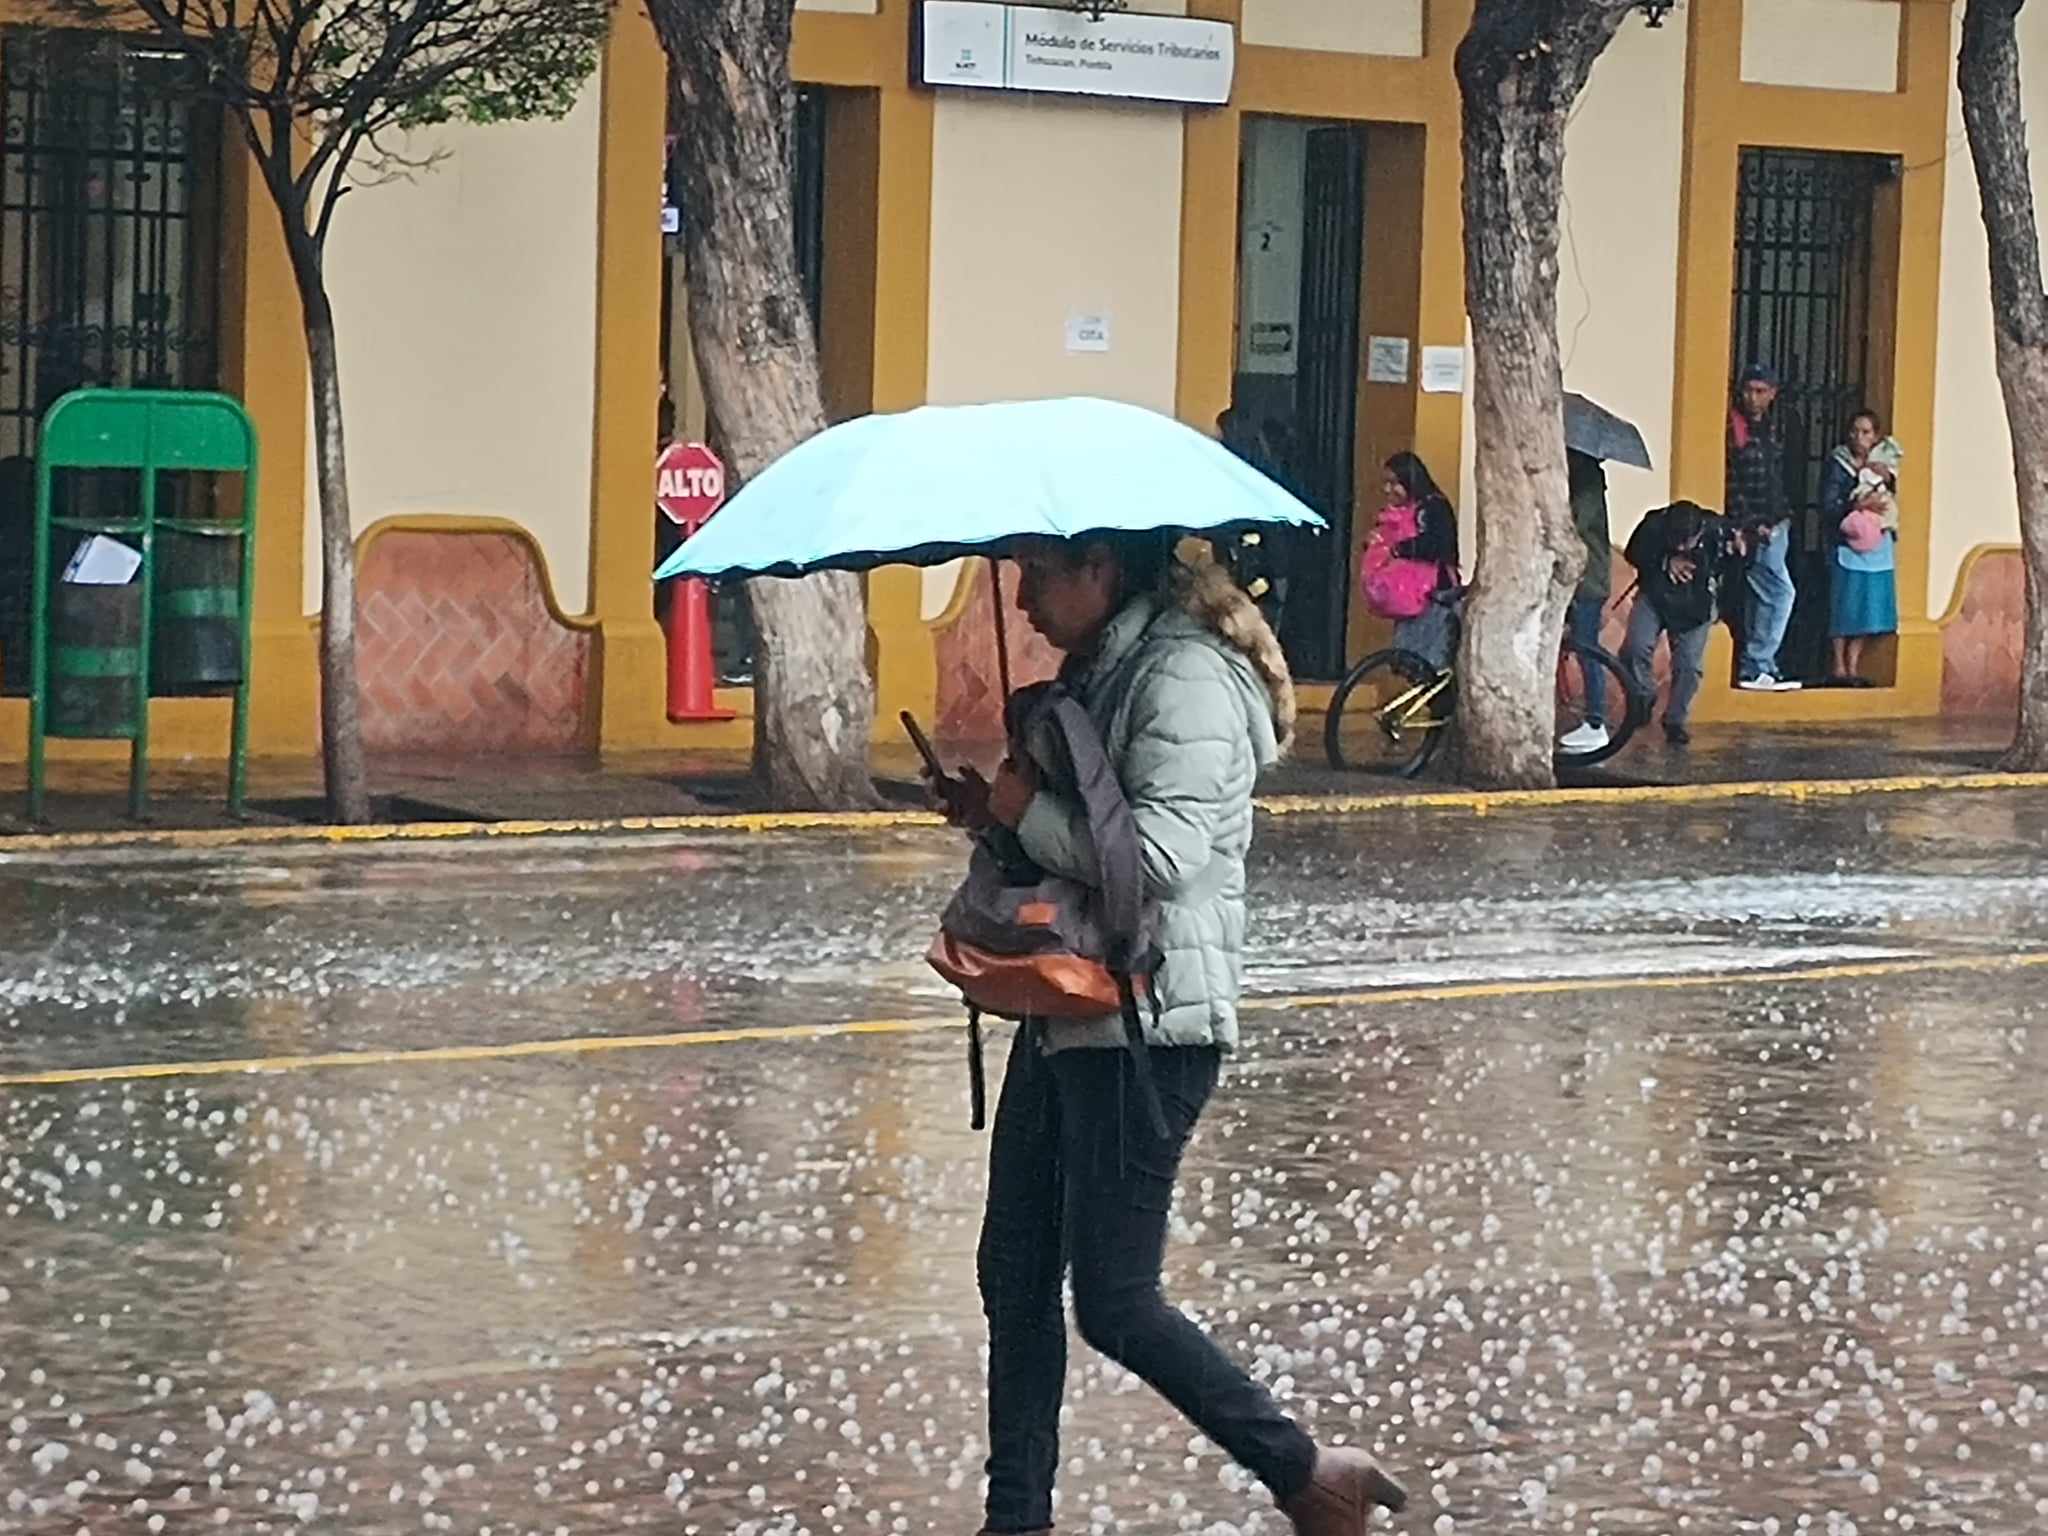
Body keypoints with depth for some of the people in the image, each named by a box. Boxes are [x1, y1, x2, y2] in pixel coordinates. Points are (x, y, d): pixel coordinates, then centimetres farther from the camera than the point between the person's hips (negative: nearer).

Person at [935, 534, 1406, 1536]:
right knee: (1015, 1277, 12)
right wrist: (994, 806, 6)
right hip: (1069, 1010, 10)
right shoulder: (1099, 672, 15)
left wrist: (1026, 813, -15)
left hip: (1147, 1028, -10)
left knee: (1114, 1302, -6)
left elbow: (1160, 852, -27)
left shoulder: (1184, 680, -16)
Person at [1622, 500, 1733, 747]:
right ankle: (1642, 697, 10)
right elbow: (1633, 554, -7)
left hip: (1696, 604, 0)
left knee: (1689, 664, -4)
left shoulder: (1716, 531, -26)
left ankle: (1676, 721, 16)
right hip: (1655, 595, 0)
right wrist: (1665, 563, -21)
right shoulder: (1653, 525, -26)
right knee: (1635, 647, -18)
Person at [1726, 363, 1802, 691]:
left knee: (1762, 597, 10)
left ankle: (1753, 669, 14)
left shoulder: (1772, 428, 14)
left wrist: (1783, 514, 14)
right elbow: (1731, 483, -14)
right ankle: (1760, 667, -9)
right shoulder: (1734, 430, -11)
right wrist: (1747, 526, -17)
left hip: (1774, 525, 8)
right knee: (1780, 592, -12)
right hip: (1753, 528, -8)